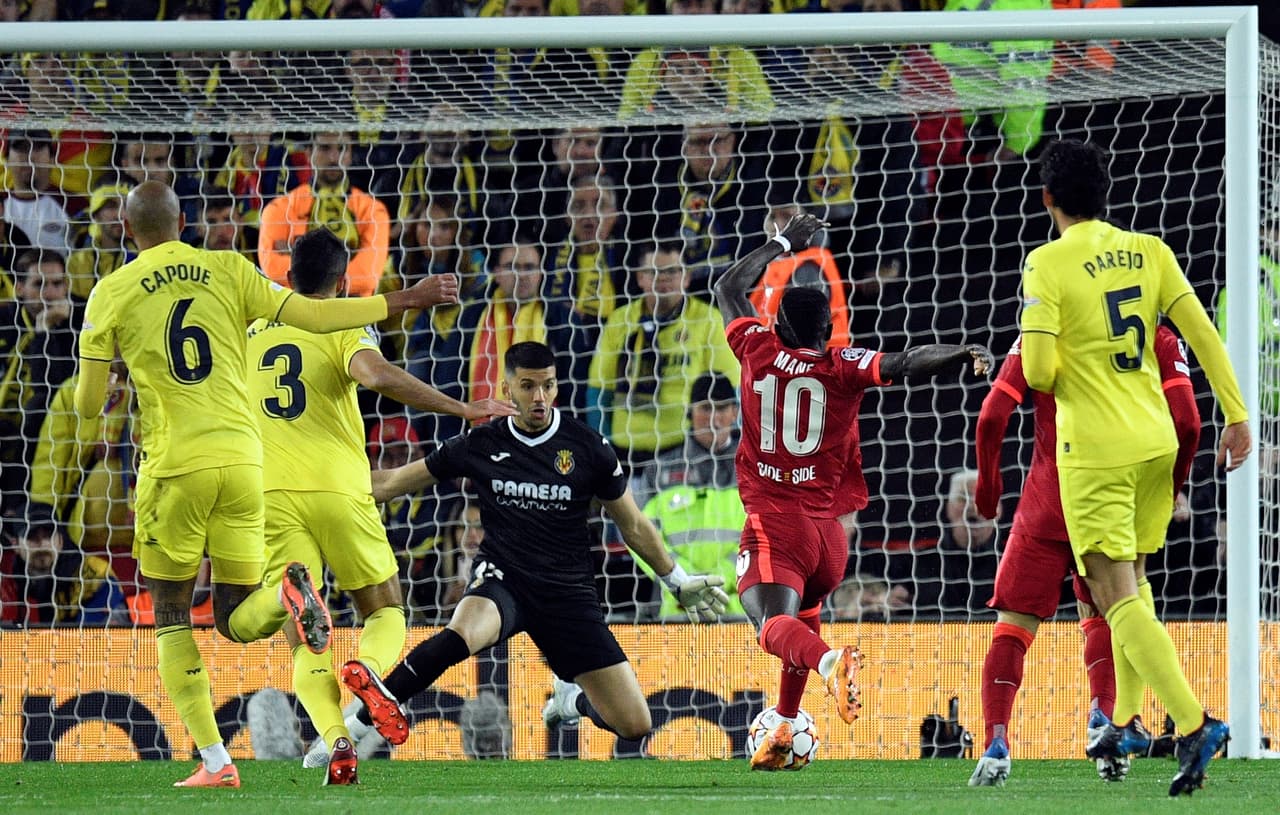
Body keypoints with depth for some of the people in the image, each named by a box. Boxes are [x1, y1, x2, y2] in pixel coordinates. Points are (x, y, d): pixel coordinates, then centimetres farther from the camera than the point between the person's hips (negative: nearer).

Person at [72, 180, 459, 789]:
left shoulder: (112, 293, 2)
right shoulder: (228, 271, 6)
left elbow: (87, 406, 4)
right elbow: (312, 315, 3)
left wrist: (92, 396, 29)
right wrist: (407, 300, 12)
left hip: (175, 465, -2)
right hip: (243, 459, 3)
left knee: (171, 618, 12)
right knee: (237, 621, 11)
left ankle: (215, 761, -1)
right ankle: (287, 596, -26)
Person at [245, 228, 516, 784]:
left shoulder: (253, 330, 18)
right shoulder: (344, 325, 4)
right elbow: (377, 376, -17)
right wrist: (462, 410, -16)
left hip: (270, 495, 3)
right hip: (337, 489, -2)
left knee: (304, 644, 2)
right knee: (386, 614, 14)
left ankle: (336, 739, -25)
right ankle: (363, 668, -22)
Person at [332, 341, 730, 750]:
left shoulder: (588, 448, 0)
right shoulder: (480, 446, 1)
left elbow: (633, 525, 13)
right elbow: (391, 482, 12)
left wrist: (679, 582, 17)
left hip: (568, 594, 1)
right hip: (502, 579, -1)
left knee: (635, 724, -5)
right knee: (463, 632, -41)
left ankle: (571, 698, 27)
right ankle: (377, 702, -45)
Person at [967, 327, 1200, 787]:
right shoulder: (1157, 340, 1)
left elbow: (992, 420, -4)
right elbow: (1187, 425, -8)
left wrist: (987, 483, 12)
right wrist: (1167, 491, 8)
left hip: (1046, 508, -1)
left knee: (1014, 624, 6)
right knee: (1100, 615, 20)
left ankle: (996, 744, -9)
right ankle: (1104, 711, -4)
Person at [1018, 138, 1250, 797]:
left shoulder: (1048, 263, -11)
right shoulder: (1149, 252, 4)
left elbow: (1038, 370, -16)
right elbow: (1203, 335, 0)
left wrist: (1057, 383, 7)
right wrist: (1237, 416, 4)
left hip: (1095, 451, -6)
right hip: (1156, 441, 6)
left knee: (1117, 599, -8)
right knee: (1130, 581, 24)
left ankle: (1194, 724, -24)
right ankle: (1124, 724, 32)